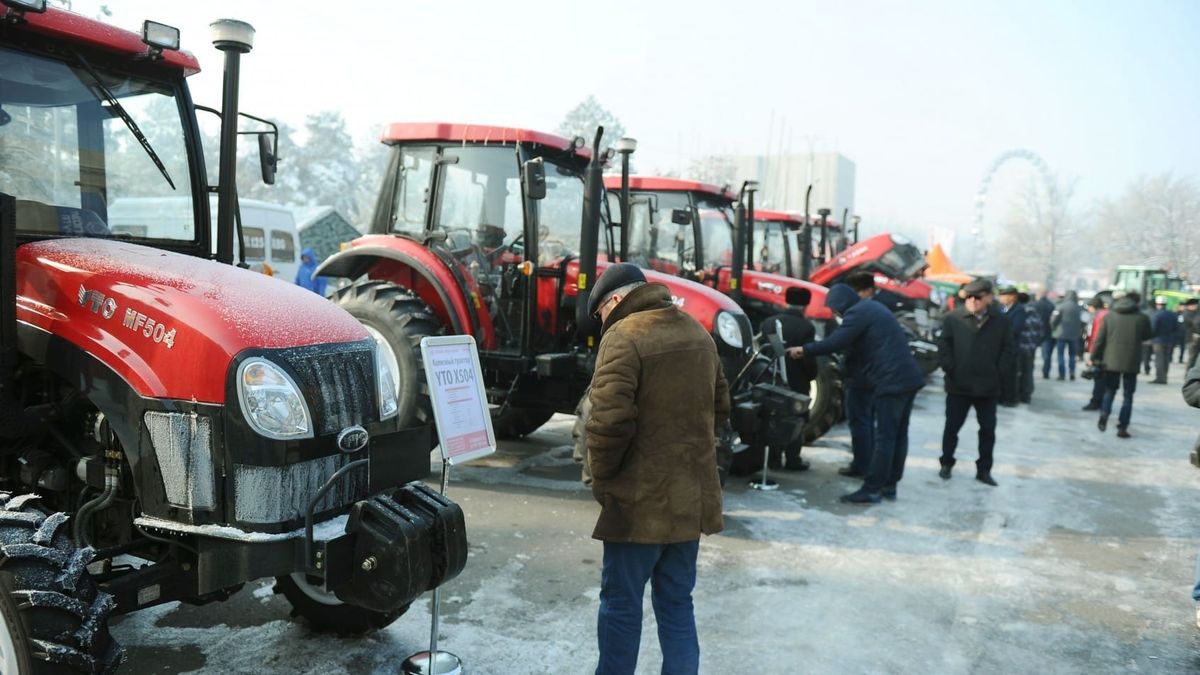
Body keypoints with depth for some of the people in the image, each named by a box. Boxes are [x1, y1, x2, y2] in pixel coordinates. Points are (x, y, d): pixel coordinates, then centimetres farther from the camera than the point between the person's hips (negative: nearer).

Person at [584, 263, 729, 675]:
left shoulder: (623, 337, -15)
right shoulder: (698, 333, 10)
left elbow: (609, 421, -23)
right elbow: (720, 407, 18)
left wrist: (601, 479, -8)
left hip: (642, 500, -7)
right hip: (692, 495, 7)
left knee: (621, 603, 7)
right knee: (676, 602, 17)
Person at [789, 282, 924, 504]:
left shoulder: (857, 313, -9)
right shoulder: (872, 308, 22)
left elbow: (835, 342, -17)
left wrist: (804, 350, -8)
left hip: (891, 381, -10)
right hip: (908, 377, 10)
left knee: (883, 437, -7)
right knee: (898, 434, 11)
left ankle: (871, 489, -4)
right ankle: (889, 485, 18)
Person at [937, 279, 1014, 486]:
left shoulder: (1001, 321, 1)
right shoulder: (952, 319, -6)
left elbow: (1008, 349, 6)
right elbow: (943, 348, -3)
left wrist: (997, 372, -3)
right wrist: (951, 371, -9)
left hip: (988, 386, 2)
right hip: (958, 385, -2)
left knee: (988, 429, 8)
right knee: (952, 426, 9)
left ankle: (984, 469, 20)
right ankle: (946, 464, 25)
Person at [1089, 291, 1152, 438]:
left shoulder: (1109, 316, -2)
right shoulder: (1142, 318, -6)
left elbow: (1100, 339, -1)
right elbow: (1146, 337, 10)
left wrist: (1093, 357, 7)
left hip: (1111, 360, 1)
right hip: (1131, 362, -1)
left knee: (1110, 390, 17)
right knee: (1128, 395, 8)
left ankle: (1104, 413, -9)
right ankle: (1122, 427, 6)